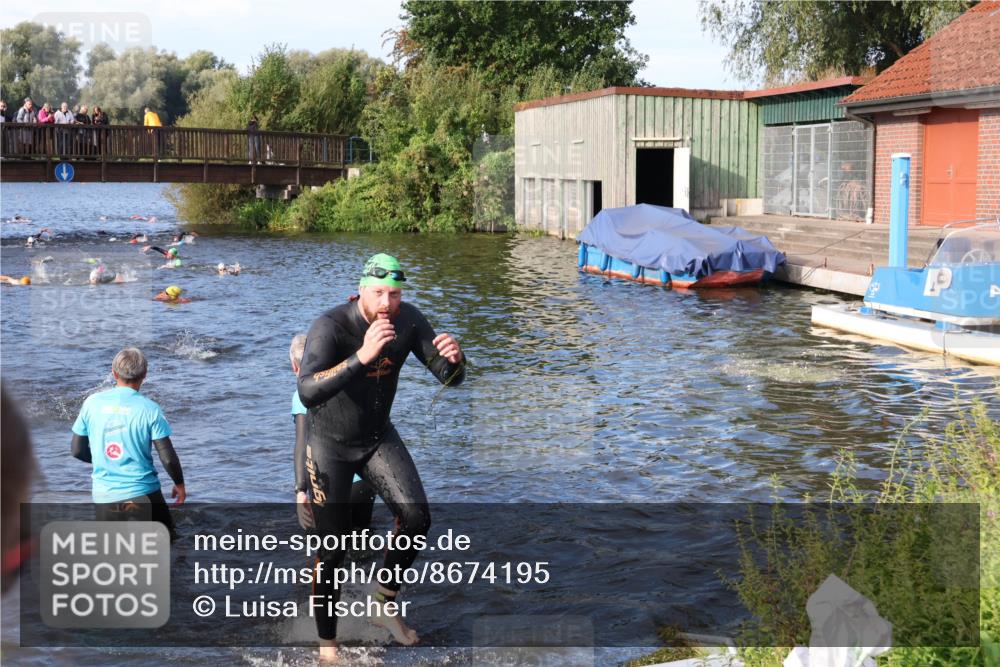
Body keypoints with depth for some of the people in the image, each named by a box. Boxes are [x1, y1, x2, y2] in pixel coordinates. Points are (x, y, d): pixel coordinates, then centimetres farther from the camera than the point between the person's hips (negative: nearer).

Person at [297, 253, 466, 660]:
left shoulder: (409, 321, -15)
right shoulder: (331, 326, -29)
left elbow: (450, 379, -9)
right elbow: (308, 393, -44)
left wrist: (454, 358, -34)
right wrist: (362, 356, -55)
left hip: (379, 436, 4)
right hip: (330, 443, -4)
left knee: (416, 518, -13)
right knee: (332, 547, 0)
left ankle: (385, 606, 10)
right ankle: (327, 643, 18)